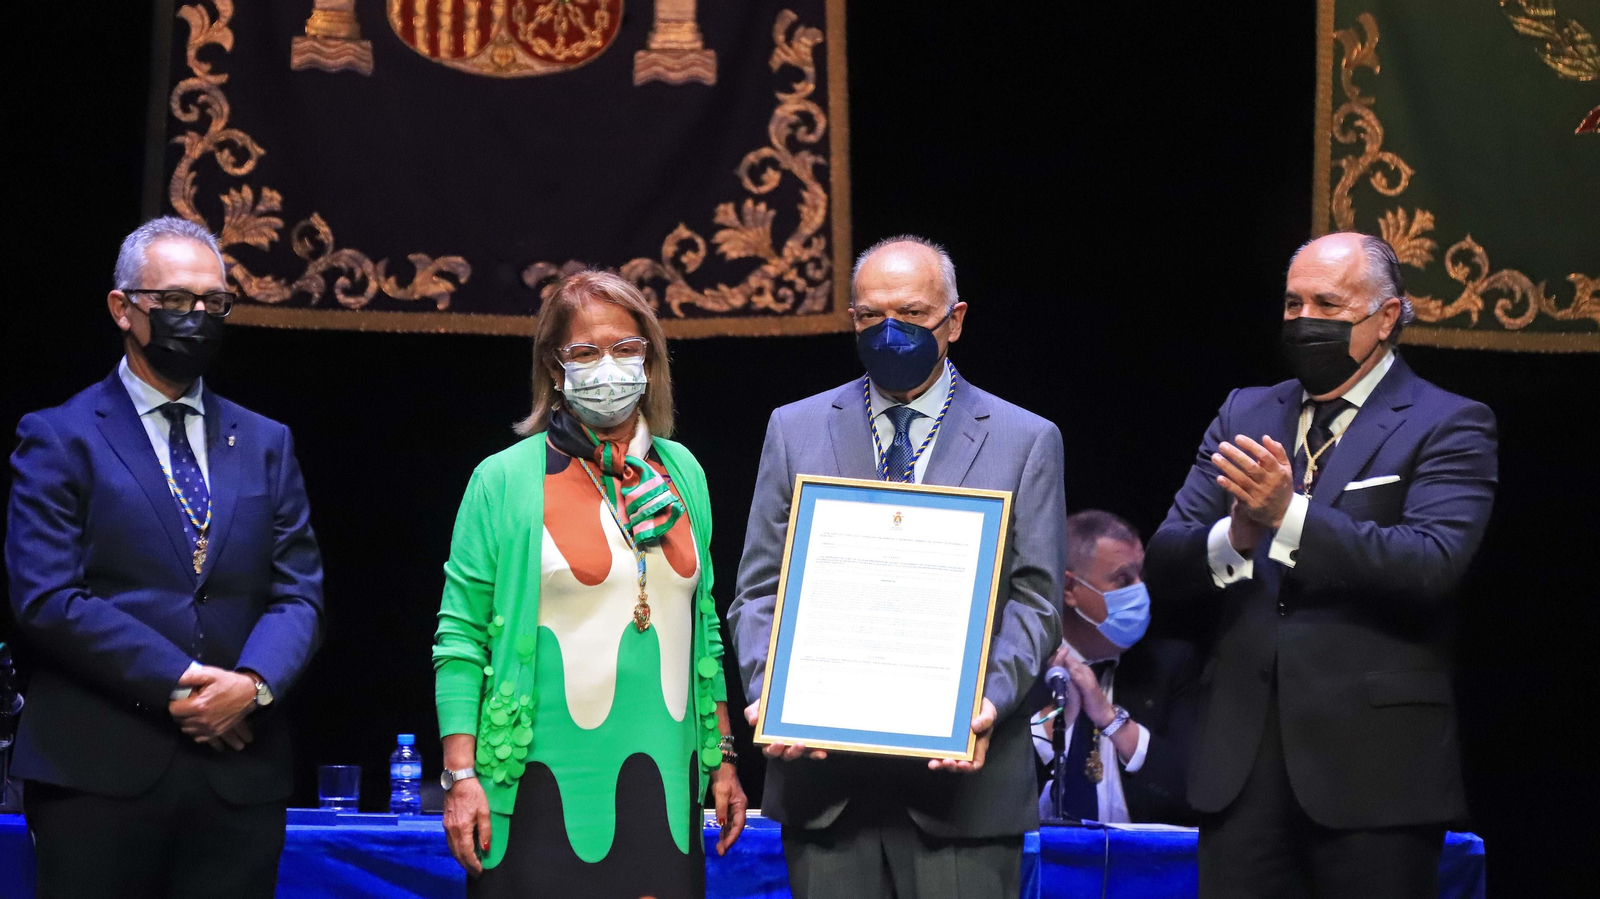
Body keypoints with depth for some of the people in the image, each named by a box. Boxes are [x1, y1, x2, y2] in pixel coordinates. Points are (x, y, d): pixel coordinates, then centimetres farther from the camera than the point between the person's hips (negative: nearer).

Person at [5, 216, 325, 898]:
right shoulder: (59, 439, 3)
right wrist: (177, 683, -14)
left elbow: (299, 595, 9)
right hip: (99, 775, -4)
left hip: (239, 772, 4)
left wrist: (253, 683, -12)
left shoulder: (265, 444, 16)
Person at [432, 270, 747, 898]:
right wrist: (461, 776, -11)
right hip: (550, 790, -4)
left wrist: (723, 758, 14)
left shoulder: (681, 473, 12)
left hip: (665, 785, 4)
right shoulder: (504, 481, -1)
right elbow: (461, 635, -3)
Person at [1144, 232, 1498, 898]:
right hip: (1243, 762, 4)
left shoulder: (1448, 427, 0)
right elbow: (1162, 568, 7)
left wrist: (1290, 514, -25)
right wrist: (1233, 538, -16)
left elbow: (1432, 564, -17)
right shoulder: (1244, 415, 15)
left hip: (1374, 767, -4)